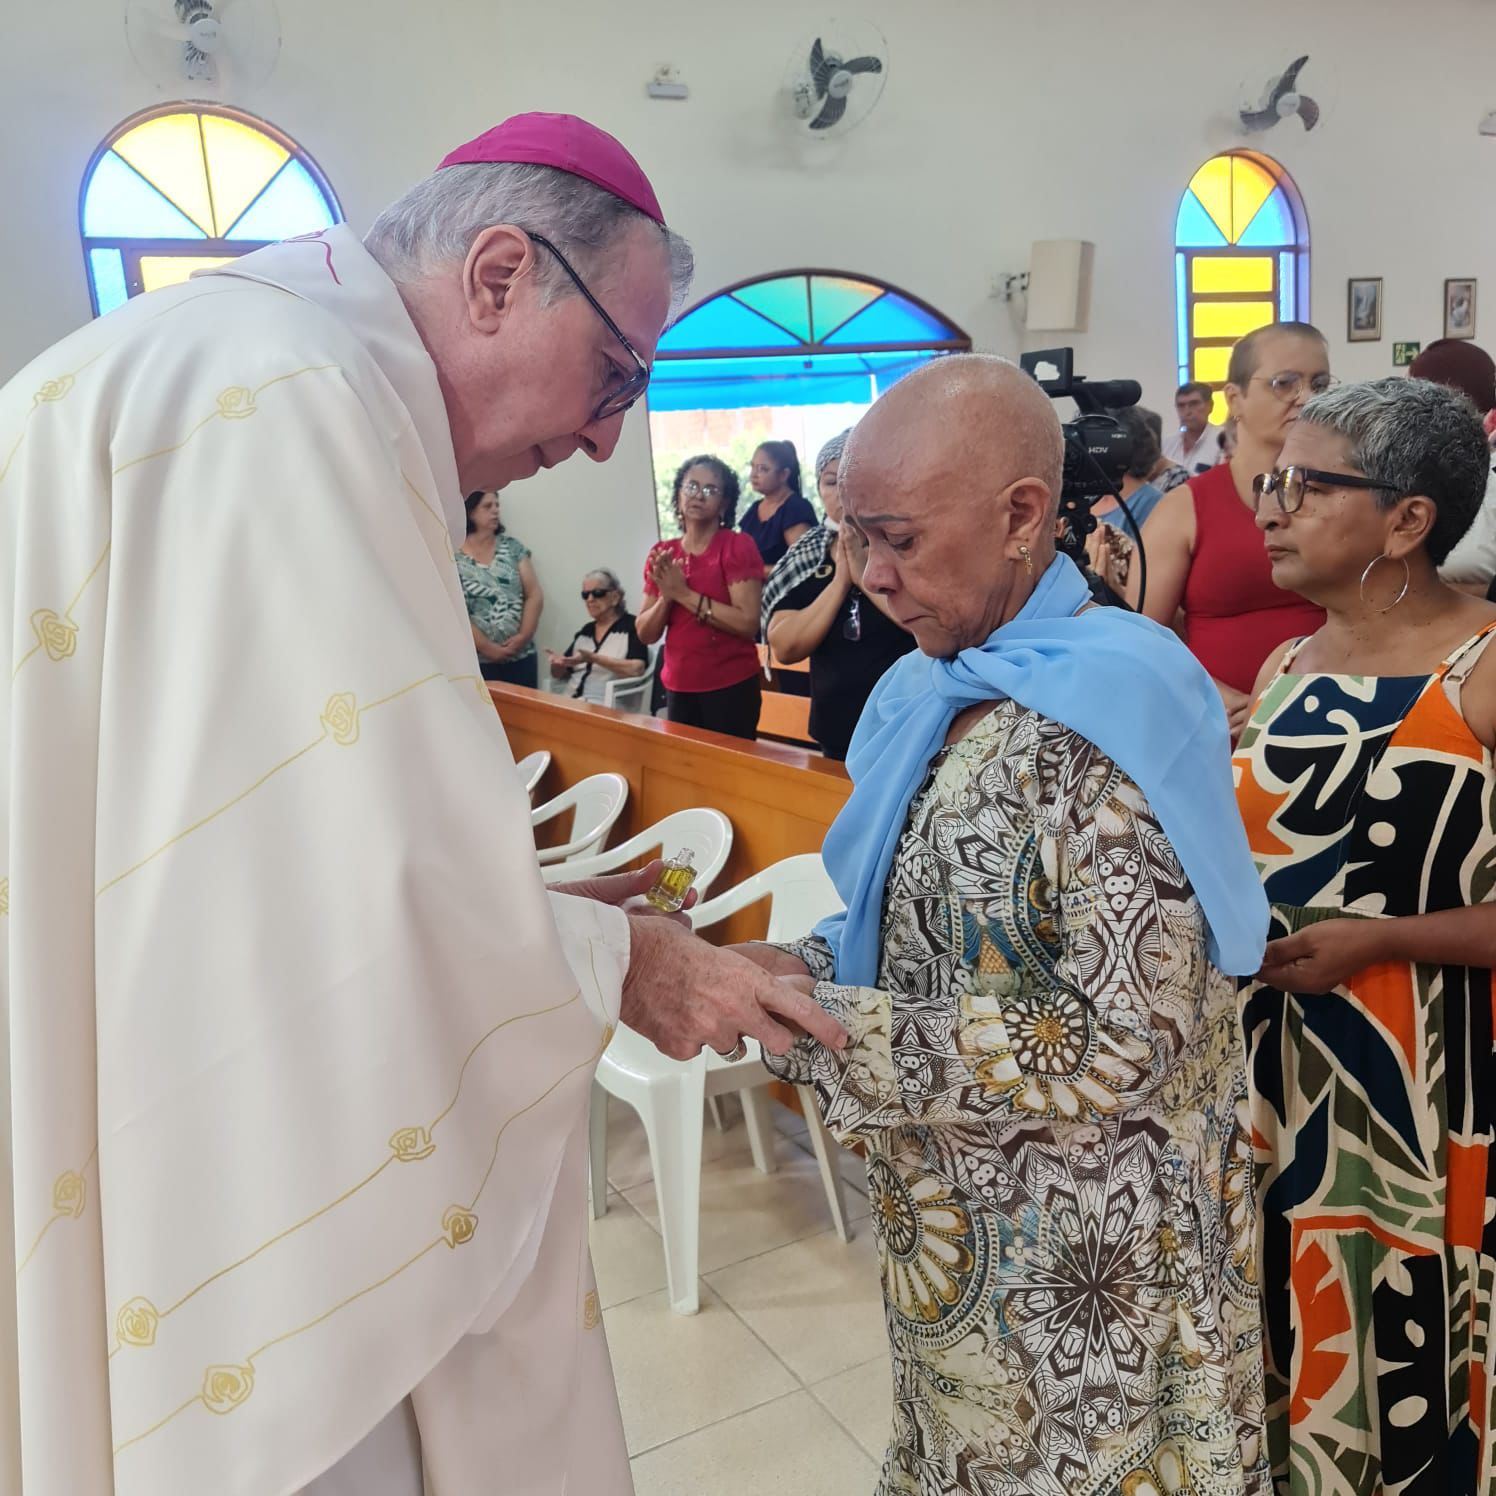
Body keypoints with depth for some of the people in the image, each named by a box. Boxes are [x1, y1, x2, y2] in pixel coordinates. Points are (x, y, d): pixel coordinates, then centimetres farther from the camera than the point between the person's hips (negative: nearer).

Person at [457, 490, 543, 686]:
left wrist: (523, 636, -7)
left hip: (521, 656, 3)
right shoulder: (453, 558, -3)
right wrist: (488, 648, -12)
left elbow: (535, 596, 5)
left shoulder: (512, 547, 9)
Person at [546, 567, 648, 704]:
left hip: (606, 706, -6)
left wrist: (593, 658, -20)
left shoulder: (631, 625, 0)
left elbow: (636, 670, -15)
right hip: (571, 702, 6)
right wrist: (558, 664, -3)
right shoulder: (585, 630, 19)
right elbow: (561, 674, 21)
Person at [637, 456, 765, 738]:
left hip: (731, 688, -4)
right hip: (678, 689, 4)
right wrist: (665, 597, -12)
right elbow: (646, 634, 5)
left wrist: (684, 594, -18)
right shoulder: (661, 554, 6)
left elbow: (748, 623, -18)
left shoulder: (738, 547, -7)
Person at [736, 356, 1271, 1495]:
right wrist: (799, 971, -8)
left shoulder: (1113, 712, -23)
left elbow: (1121, 1048, -26)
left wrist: (821, 1024, -24)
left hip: (1089, 1271, -6)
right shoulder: (931, 695, 0)